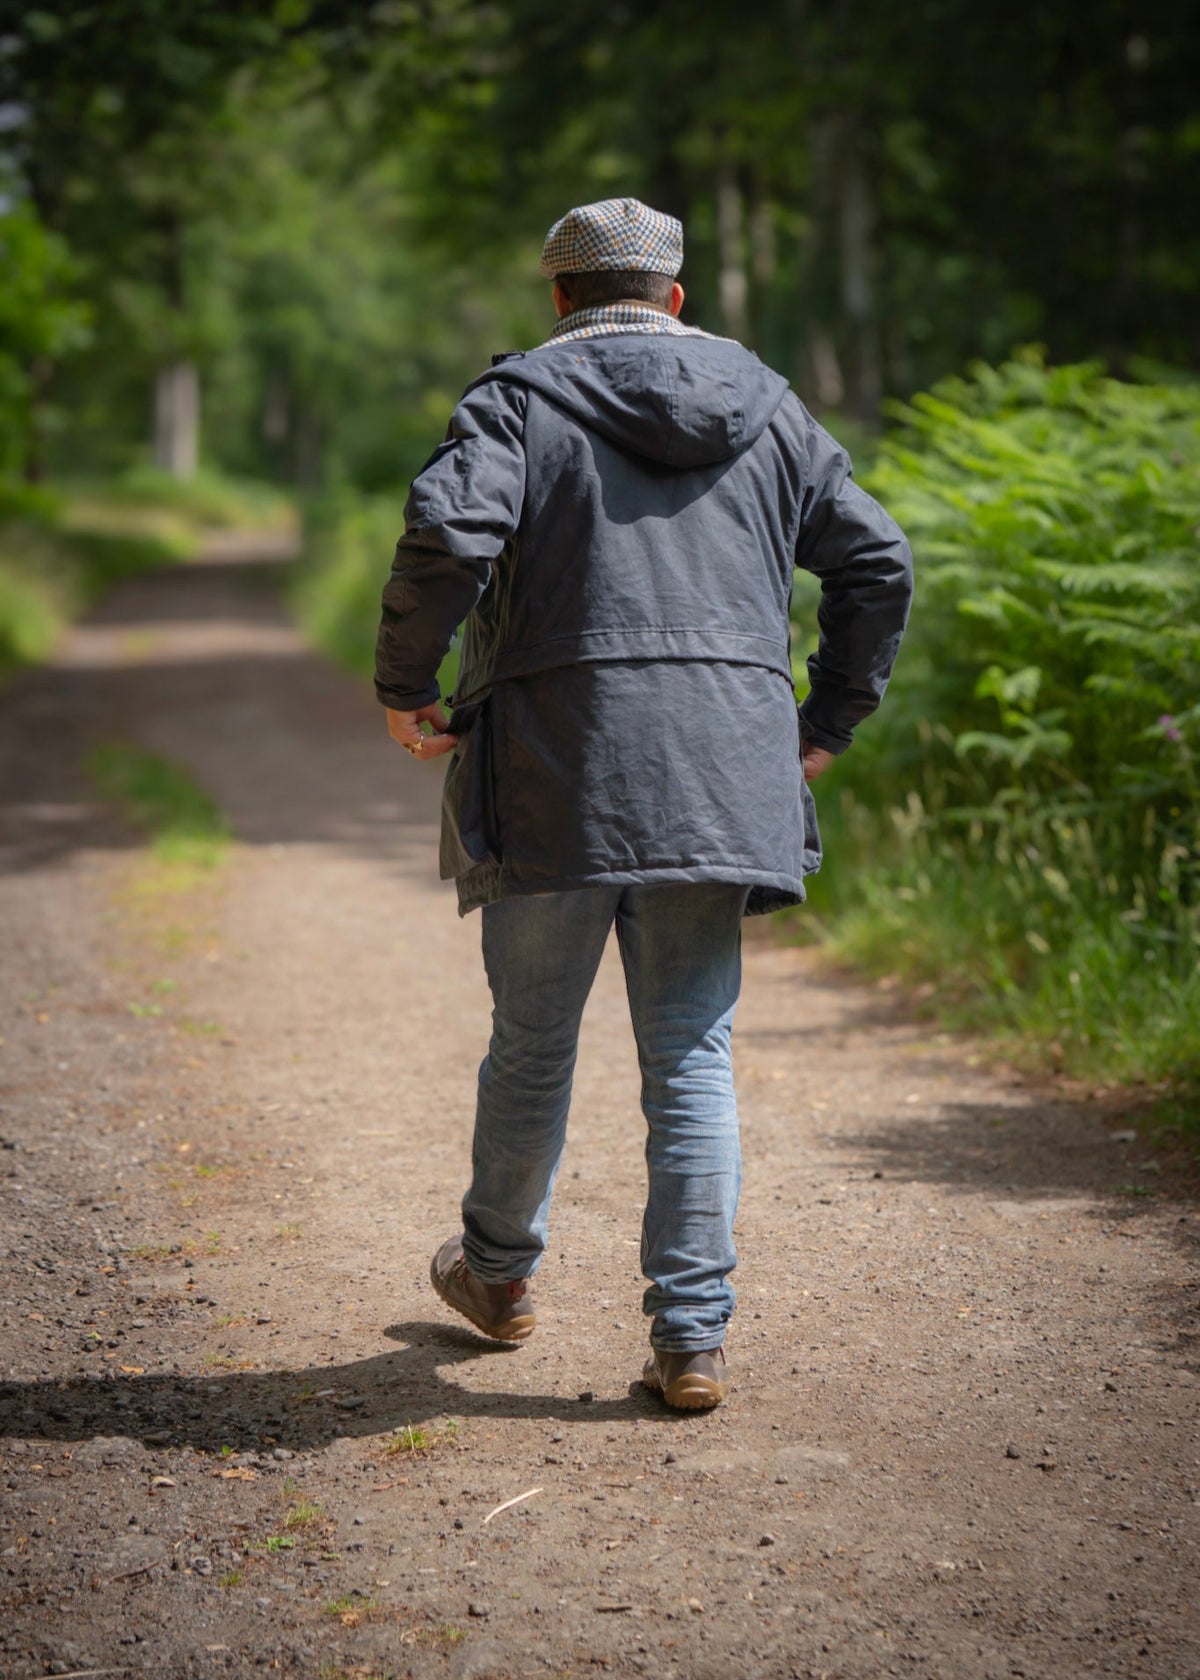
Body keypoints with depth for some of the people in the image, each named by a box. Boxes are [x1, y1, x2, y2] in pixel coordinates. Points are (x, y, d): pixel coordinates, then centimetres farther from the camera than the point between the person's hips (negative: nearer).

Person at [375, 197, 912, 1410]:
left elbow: (448, 533, -16)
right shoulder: (765, 409, 14)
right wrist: (830, 720, 19)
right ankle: (692, 1336, 1)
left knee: (533, 1040, 13)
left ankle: (498, 1274, 34)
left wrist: (403, 688, -4)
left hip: (556, 774, -2)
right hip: (721, 779, 3)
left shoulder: (521, 398, 1)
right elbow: (876, 561, 13)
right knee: (691, 1057, 6)